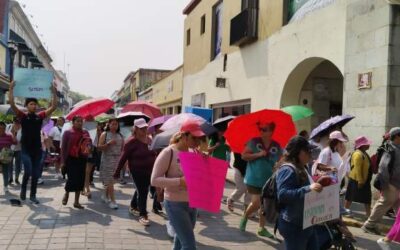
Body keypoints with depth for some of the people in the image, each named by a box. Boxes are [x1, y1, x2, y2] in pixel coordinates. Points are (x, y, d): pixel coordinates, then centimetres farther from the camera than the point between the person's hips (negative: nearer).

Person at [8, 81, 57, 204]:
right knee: (28, 171, -15)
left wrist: (54, 92, -8)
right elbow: (12, 104, -14)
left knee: (35, 173, 7)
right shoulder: (22, 116, -2)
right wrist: (11, 89, -19)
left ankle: (33, 195, 19)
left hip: (37, 149, 3)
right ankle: (23, 188, 14)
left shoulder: (40, 116, 4)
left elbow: (53, 107, -1)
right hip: (25, 149, -3)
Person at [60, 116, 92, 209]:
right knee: (72, 179, -8)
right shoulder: (68, 132, -3)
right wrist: (63, 161, -8)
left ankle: (76, 202, 16)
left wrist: (88, 141, -14)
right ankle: (66, 194, 24)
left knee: (80, 180, 5)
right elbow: (63, 147, -4)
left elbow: (90, 144, 11)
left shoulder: (85, 132, 8)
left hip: (82, 159, 4)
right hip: (71, 159, -4)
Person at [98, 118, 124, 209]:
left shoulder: (120, 136, 11)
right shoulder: (104, 134, 0)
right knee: (109, 181, -6)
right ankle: (112, 200, -4)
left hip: (117, 160, 4)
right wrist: (108, 143, -19)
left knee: (111, 179, 9)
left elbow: (122, 149, 15)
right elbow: (99, 147, -6)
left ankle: (105, 196, 29)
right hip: (107, 159, -4)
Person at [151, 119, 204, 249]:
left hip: (192, 204, 7)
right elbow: (155, 180, -17)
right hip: (175, 205, -7)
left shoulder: (193, 152, 4)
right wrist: (179, 181, -28)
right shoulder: (168, 153, -15)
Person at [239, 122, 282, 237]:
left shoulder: (276, 146, 2)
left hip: (268, 180, 3)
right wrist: (258, 154, -18)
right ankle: (245, 217, 23)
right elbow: (244, 155, -8)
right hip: (254, 179, -3)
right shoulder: (254, 142, -6)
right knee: (256, 203, -7)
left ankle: (262, 228, 21)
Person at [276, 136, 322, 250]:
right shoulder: (288, 170, -18)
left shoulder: (300, 169, 16)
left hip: (305, 222, 10)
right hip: (293, 225, -10)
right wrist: (308, 189, -35)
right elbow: (282, 194, -29)